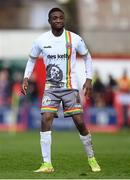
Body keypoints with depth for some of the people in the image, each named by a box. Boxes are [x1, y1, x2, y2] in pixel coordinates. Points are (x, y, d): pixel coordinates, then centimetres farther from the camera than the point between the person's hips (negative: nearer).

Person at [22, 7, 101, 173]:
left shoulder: (74, 39, -4)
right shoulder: (41, 41, -2)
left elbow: (87, 57, 10)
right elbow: (32, 59, 15)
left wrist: (89, 79, 2)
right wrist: (26, 78, 3)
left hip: (70, 87, -1)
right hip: (50, 88, 1)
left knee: (79, 122, -4)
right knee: (45, 120, -16)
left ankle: (91, 158, 18)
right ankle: (47, 164, -12)